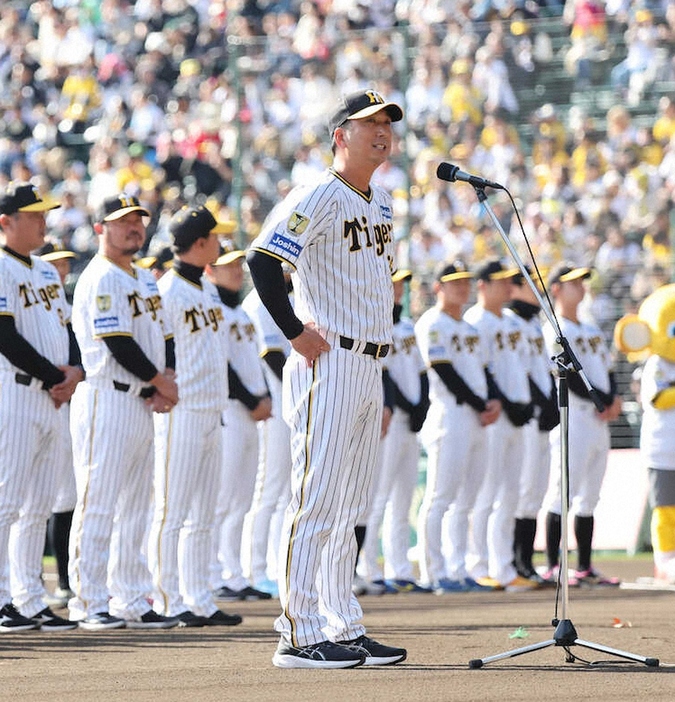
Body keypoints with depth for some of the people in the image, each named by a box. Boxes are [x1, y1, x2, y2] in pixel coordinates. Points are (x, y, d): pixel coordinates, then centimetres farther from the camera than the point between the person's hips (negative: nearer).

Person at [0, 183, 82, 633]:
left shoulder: (47, 272, 18)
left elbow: (65, 326, 19)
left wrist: (75, 369, 0)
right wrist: (54, 377, -13)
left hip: (53, 398, 9)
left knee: (39, 505, 9)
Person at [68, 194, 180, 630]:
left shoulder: (145, 280, 19)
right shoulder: (100, 279, -10)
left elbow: (164, 336, 16)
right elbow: (118, 344, -18)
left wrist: (167, 381, -2)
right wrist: (160, 381, -10)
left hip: (142, 405, 10)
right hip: (106, 401, -10)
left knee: (135, 510, 10)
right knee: (98, 506, -8)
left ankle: (133, 602, 14)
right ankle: (90, 603, -6)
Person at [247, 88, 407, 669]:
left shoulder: (381, 204, 18)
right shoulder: (318, 197, -10)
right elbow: (263, 260, -20)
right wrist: (297, 333, -19)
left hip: (369, 367, 9)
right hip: (329, 365, -9)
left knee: (350, 508, 12)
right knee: (317, 502, -10)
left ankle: (345, 630, 17)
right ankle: (299, 635, -10)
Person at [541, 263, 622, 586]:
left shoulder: (592, 332, 20)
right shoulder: (554, 332, -7)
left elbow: (608, 373, 18)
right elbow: (571, 379, -15)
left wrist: (614, 400, -2)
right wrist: (606, 402, -12)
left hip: (599, 422, 8)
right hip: (572, 419, -8)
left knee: (589, 498, 9)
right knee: (563, 495, -9)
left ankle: (584, 567, 12)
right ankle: (553, 567, -8)